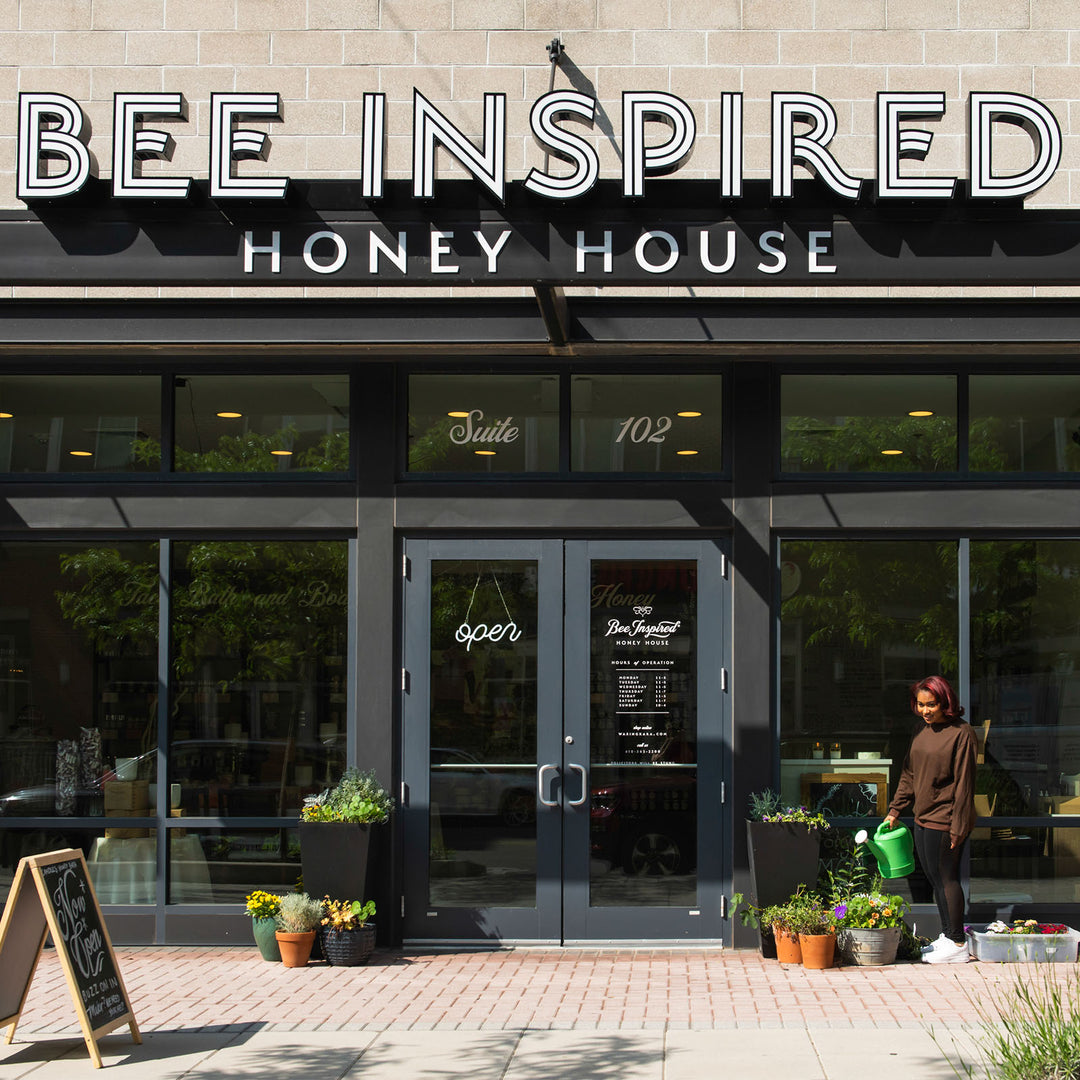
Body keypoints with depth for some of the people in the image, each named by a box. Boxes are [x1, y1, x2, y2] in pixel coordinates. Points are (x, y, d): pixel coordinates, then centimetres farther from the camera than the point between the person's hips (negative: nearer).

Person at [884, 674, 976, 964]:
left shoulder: (961, 733, -13)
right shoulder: (923, 731, 11)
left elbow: (964, 784, -14)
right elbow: (909, 774, 19)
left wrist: (959, 827, -15)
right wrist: (895, 810, 14)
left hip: (945, 820, -8)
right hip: (923, 819, 8)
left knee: (945, 877, -3)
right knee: (935, 878, 13)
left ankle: (957, 944, 5)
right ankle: (947, 936, 23)